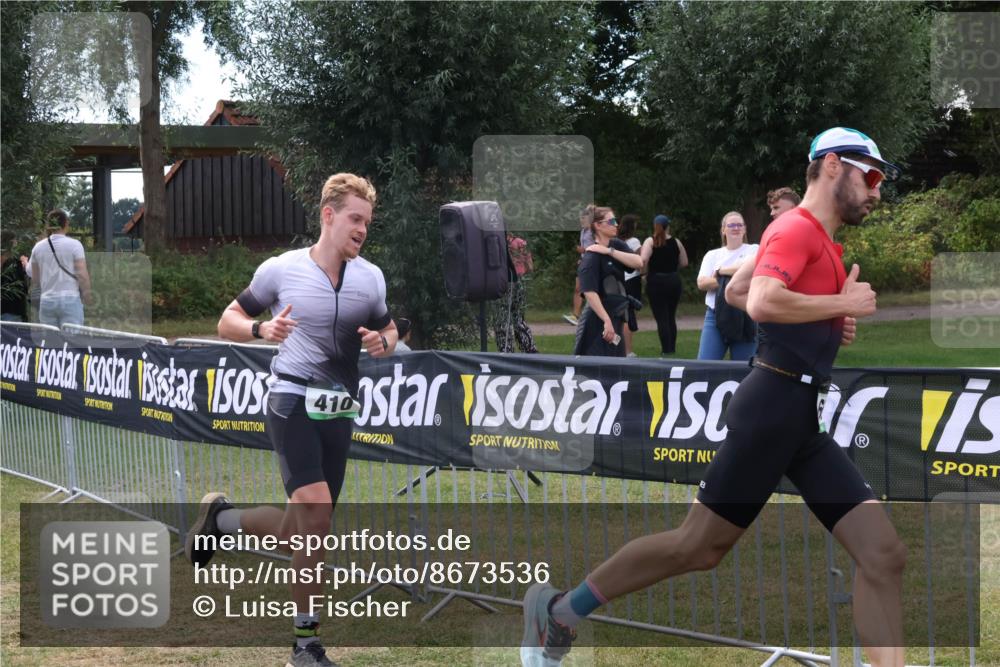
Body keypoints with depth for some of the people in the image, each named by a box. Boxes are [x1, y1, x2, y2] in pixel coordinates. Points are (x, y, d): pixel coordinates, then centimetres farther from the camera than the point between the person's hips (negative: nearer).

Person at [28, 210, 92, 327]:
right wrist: (87, 295, 4)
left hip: (46, 301, 4)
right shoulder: (74, 245, -5)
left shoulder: (38, 247, 7)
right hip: (70, 299, -4)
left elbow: (34, 278, 13)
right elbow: (82, 275, -9)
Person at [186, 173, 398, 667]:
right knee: (316, 512, -21)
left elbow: (388, 330, 20)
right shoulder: (281, 269, -4)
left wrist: (382, 342, -4)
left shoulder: (370, 277, 6)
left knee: (299, 533, 7)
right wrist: (263, 328, -17)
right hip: (292, 400, -5)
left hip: (338, 411, 5)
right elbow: (228, 322, 4)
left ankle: (221, 519, 37)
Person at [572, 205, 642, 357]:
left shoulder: (617, 245, 8)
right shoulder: (591, 256, -15)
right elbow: (589, 292, -22)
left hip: (615, 317, 8)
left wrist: (610, 251, -14)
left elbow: (638, 262, -6)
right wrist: (606, 321, -26)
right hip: (598, 320, -8)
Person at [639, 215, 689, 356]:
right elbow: (684, 263, 5)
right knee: (671, 316, 17)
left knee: (661, 318, 0)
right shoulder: (676, 242, 1)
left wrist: (647, 271, -1)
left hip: (656, 282, -3)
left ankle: (666, 349, -4)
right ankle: (672, 347, 22)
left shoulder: (650, 241, -7)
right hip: (674, 281, 3)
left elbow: (643, 260, -20)